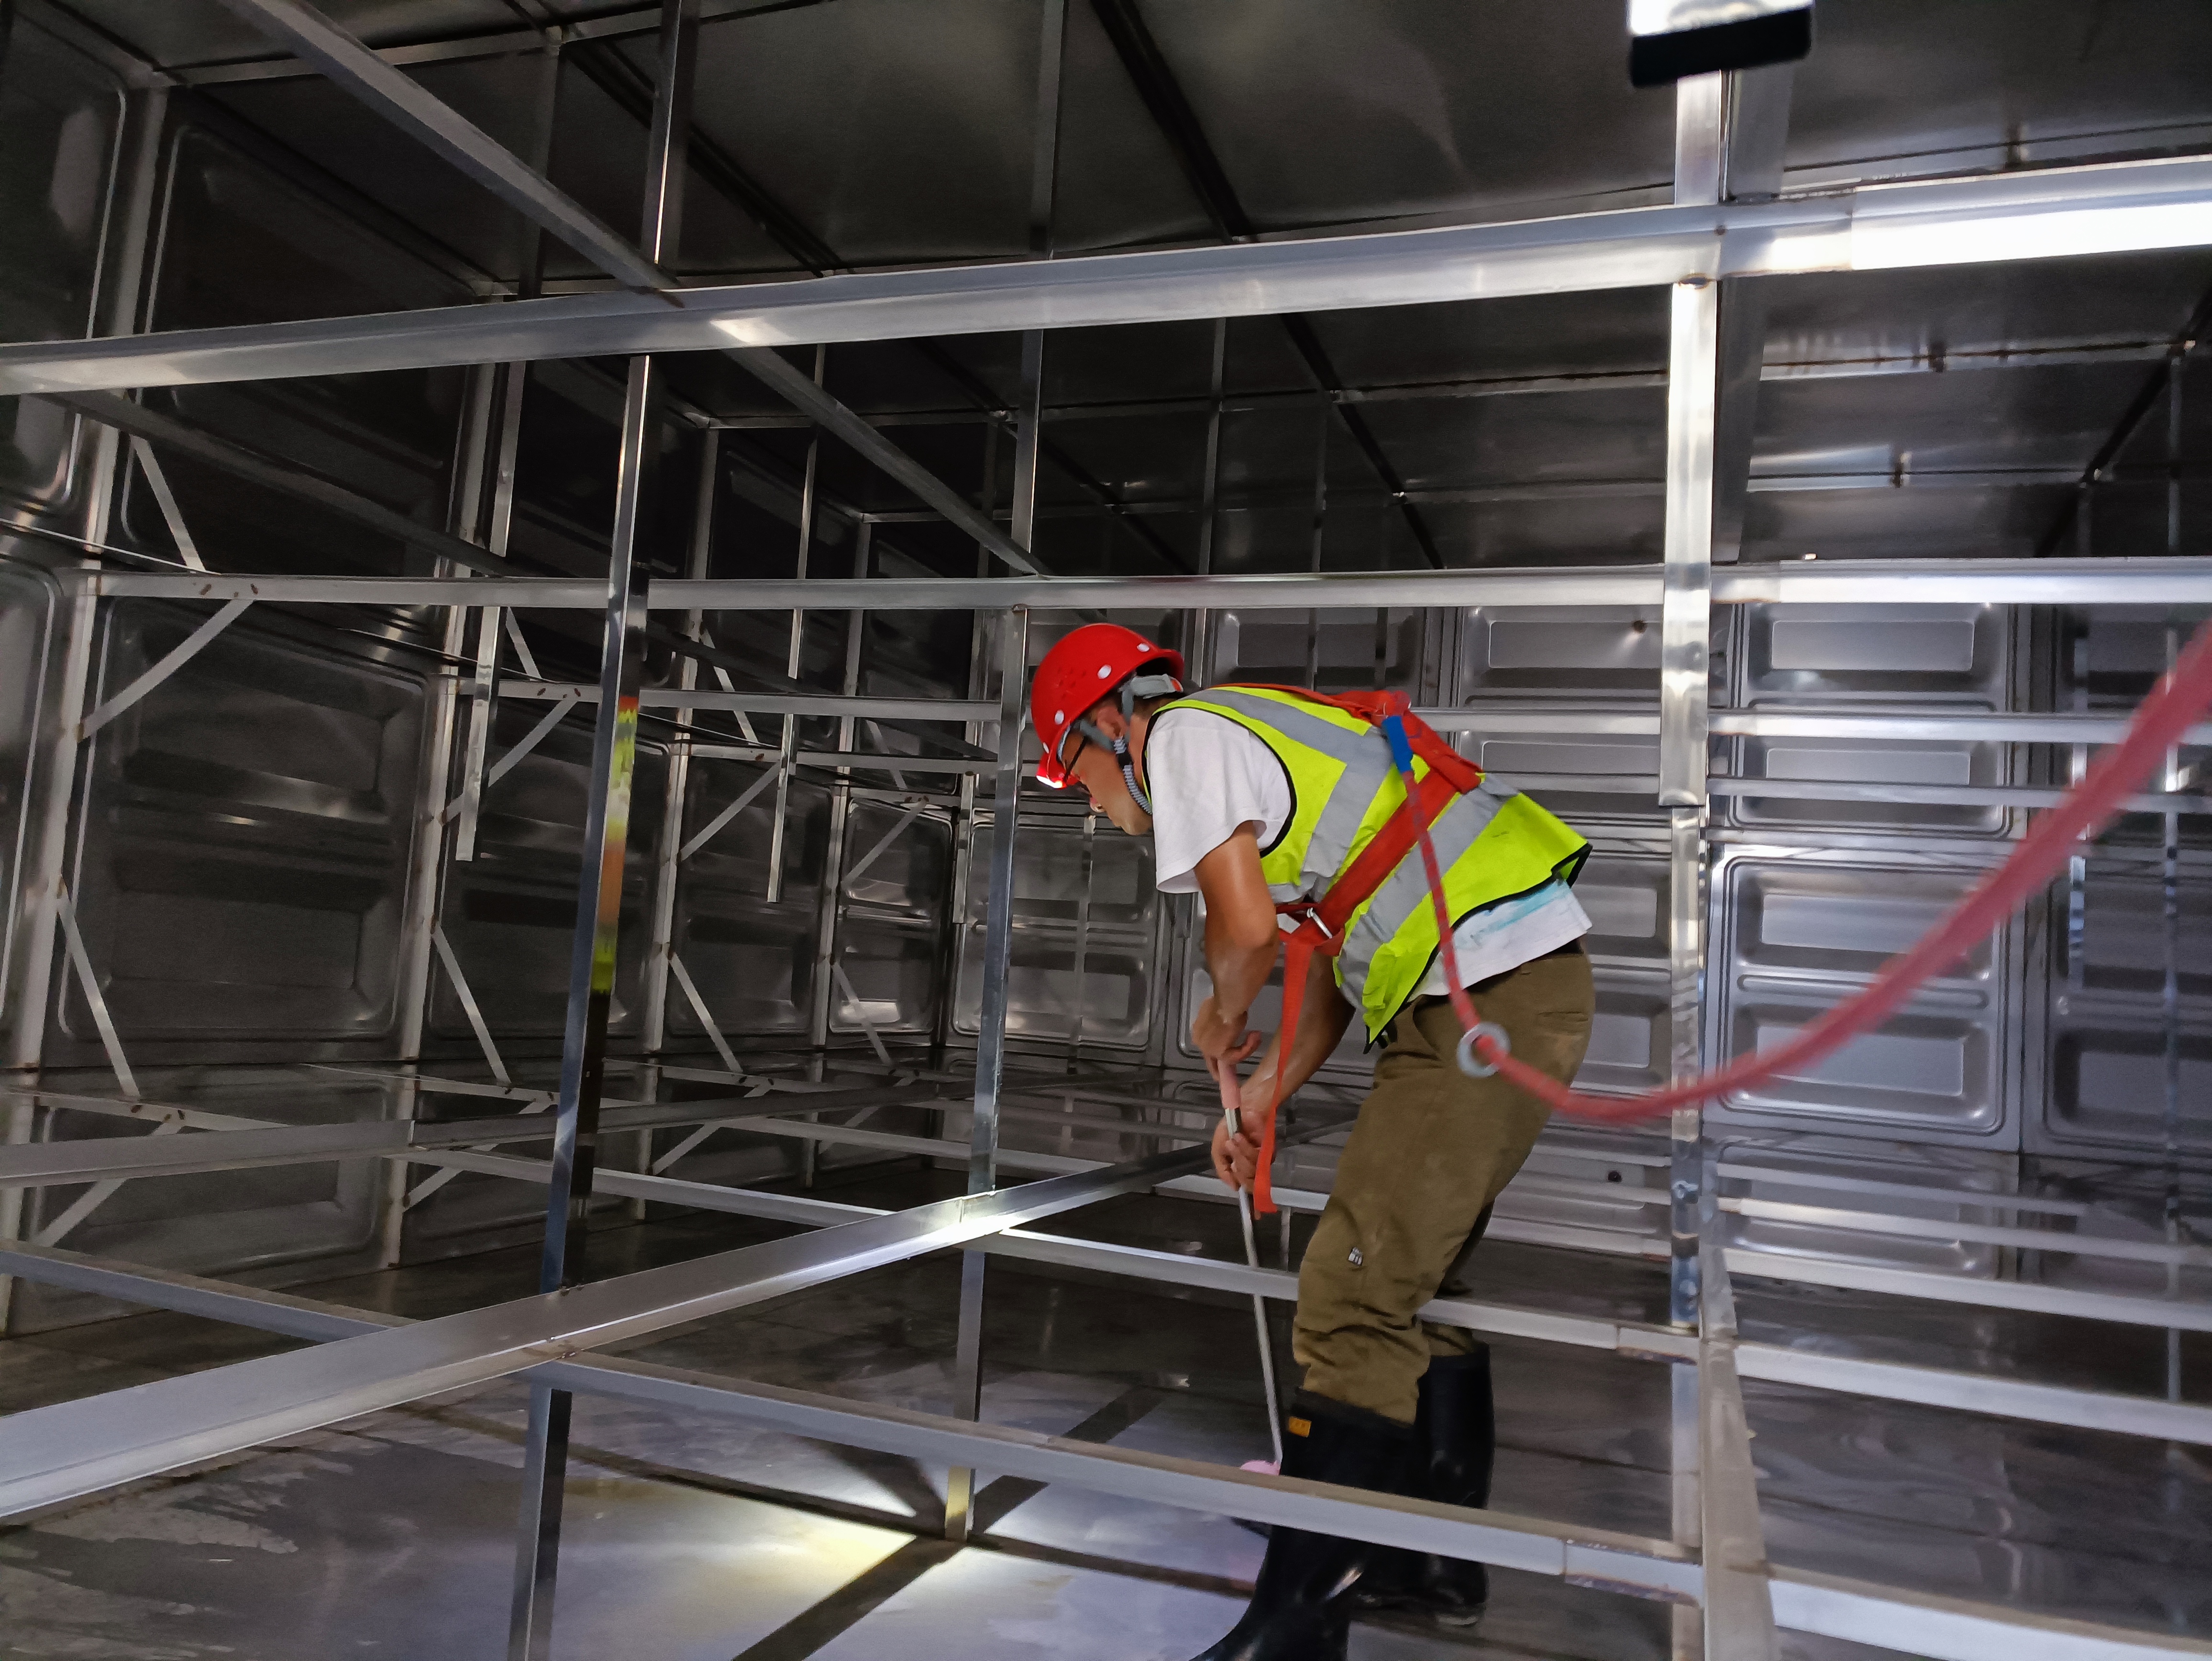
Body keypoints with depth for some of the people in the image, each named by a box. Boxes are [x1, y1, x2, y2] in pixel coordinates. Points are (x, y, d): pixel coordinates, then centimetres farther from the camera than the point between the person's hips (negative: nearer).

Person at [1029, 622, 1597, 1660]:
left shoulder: (1184, 734, -3)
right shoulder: (1257, 739, 26)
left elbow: (1247, 924, -16)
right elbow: (1333, 969, 25)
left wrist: (1222, 1019, 5)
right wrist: (1262, 1093, 20)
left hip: (1485, 995, -10)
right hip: (1531, 980, 10)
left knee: (1354, 1292, -8)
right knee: (1420, 1274, 18)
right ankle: (1440, 1558, 32)